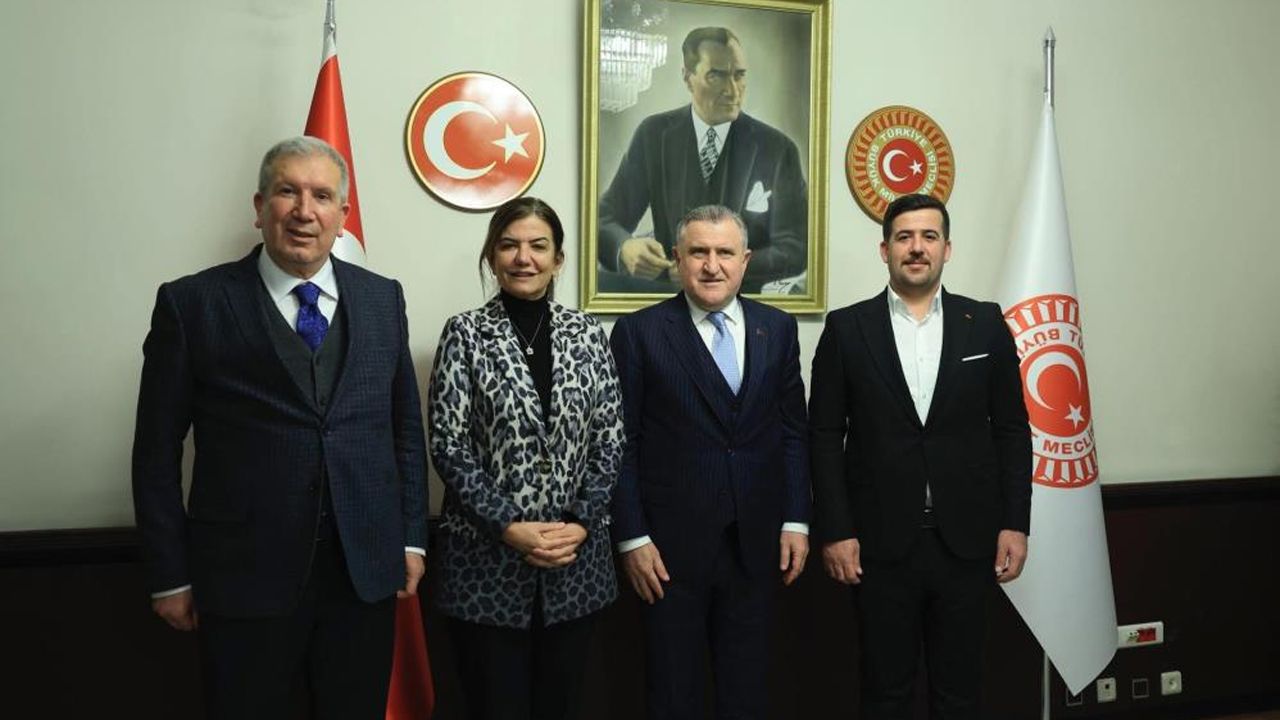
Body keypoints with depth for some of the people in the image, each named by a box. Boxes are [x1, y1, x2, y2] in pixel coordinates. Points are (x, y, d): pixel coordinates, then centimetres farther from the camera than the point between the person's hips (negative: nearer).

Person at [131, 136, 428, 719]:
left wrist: (411, 537, 7)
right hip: (244, 577, -2)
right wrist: (169, 575, -1)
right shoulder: (191, 304, -4)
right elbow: (158, 448, -2)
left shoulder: (383, 298, 6)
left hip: (367, 572, 3)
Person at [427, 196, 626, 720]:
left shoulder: (587, 333, 5)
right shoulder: (465, 333, -2)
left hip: (576, 558, 3)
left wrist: (581, 523, -9)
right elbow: (448, 446, -7)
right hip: (487, 558, -2)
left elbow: (610, 442, 4)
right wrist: (508, 526, -14)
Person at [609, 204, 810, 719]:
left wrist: (795, 521, 3)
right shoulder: (639, 332, -5)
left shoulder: (778, 328, 6)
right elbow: (620, 444, -6)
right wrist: (632, 538, -9)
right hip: (670, 546, -3)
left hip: (756, 542, 3)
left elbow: (793, 433, 8)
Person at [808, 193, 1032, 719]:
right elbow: (825, 436, -1)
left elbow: (1012, 430, 6)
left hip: (967, 539, 2)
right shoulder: (847, 328, 0)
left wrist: (1015, 523, 1)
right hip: (880, 541, -1)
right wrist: (833, 531, -6)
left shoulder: (986, 324, 4)